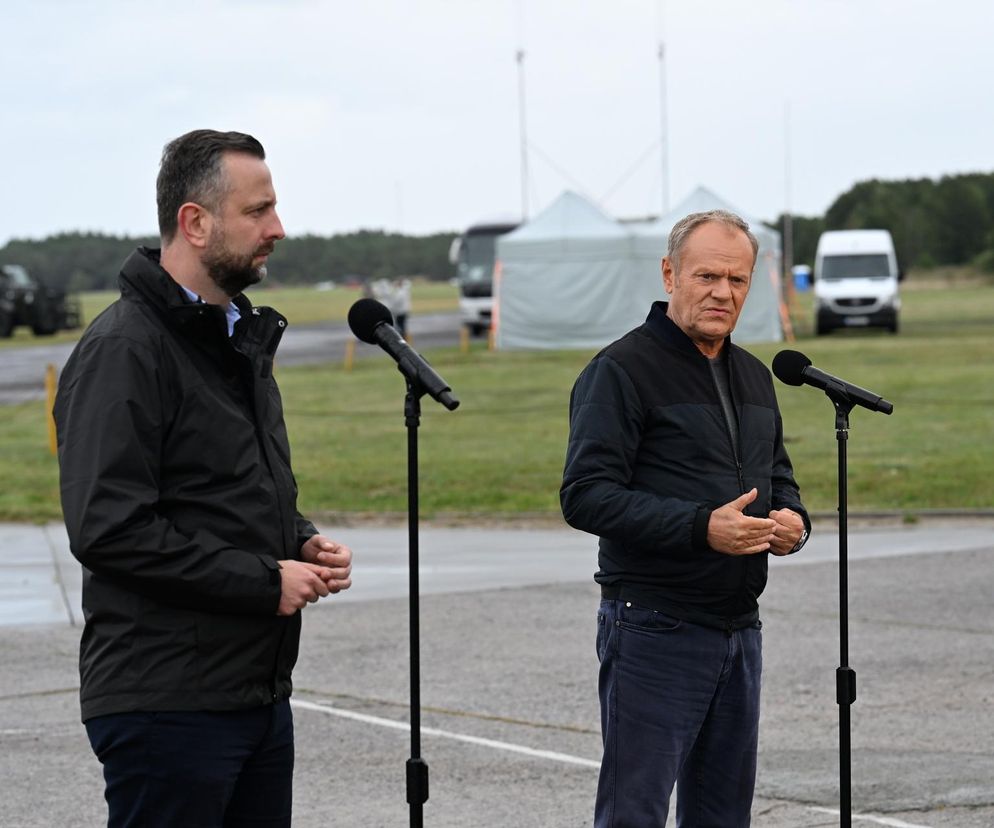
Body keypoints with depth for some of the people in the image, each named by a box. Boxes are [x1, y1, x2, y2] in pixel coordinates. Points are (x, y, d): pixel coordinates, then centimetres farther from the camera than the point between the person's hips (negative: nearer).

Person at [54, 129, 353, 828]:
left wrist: (304, 543, 7)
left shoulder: (242, 338, 18)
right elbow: (109, 529, -22)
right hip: (167, 707, -9)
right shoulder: (124, 349, -13)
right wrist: (265, 582, -17)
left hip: (260, 691, 9)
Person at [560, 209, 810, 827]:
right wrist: (702, 528, -25)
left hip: (739, 630, 8)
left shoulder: (754, 377, 16)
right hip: (654, 630, -8)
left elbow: (778, 475, 27)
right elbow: (586, 496, -17)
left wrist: (793, 520, 3)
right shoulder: (623, 370, -9)